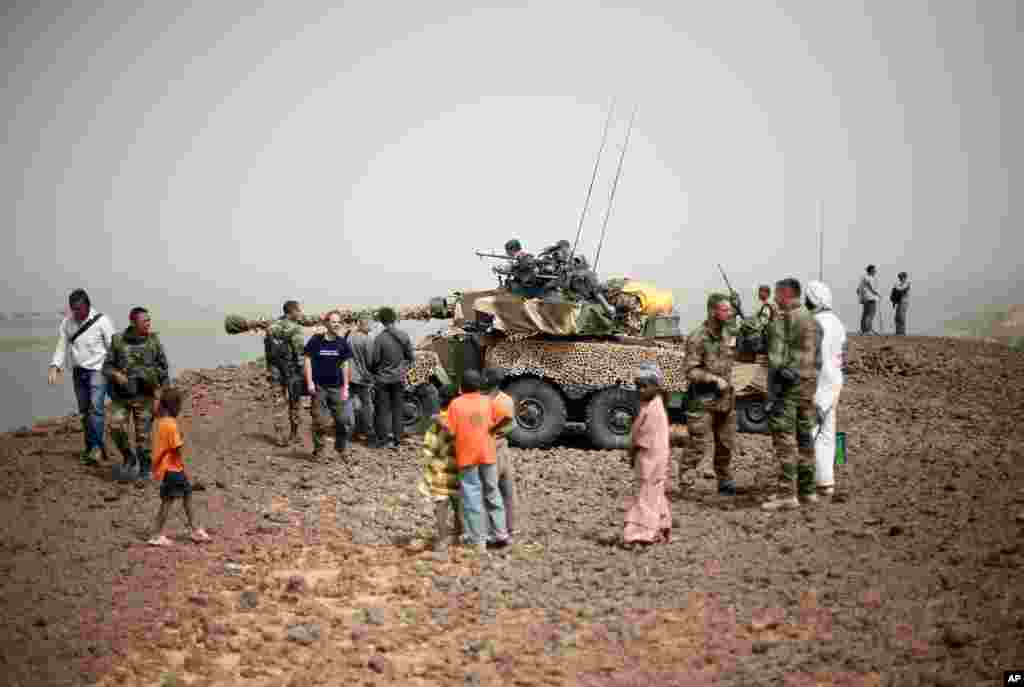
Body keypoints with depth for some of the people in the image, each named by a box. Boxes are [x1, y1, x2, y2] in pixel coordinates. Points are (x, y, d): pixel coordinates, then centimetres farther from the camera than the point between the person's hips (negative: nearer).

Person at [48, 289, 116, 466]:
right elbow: (62, 346, 5)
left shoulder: (102, 321, -10)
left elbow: (112, 347, -7)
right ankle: (90, 446, 21)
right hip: (78, 372, 5)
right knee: (84, 410, 11)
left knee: (96, 407, -17)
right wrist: (55, 366, -9)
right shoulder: (67, 323, 3)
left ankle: (97, 446, -16)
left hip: (98, 371, -5)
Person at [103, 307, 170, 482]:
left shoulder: (154, 341, -3)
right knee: (116, 427, -12)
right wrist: (116, 375, -18)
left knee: (143, 434, 1)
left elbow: (163, 368, 5)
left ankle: (144, 471, 16)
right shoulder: (118, 341, -3)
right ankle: (129, 458, 14)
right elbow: (107, 366, 4)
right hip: (121, 395, 1)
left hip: (144, 396, -1)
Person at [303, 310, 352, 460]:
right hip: (318, 387, -2)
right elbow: (307, 361, -1)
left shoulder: (342, 343, 5)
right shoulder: (315, 340, -3)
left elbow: (345, 365, 10)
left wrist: (345, 387, 6)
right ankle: (318, 450, 12)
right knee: (319, 421, 0)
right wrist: (309, 383, -8)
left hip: (337, 387, 2)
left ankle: (342, 448, 16)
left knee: (341, 420, 0)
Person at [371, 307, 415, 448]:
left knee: (383, 409, 8)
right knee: (398, 409, 11)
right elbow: (411, 357, 1)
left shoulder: (379, 337, -16)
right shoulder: (404, 336, -5)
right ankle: (397, 439, 13)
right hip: (399, 378, 3)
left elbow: (375, 359, -11)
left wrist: (374, 372, 8)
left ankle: (384, 435, 5)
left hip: (383, 378, -3)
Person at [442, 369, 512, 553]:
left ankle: (478, 540, 2)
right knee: (492, 493, 15)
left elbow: (450, 431, -10)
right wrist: (492, 429, 8)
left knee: (472, 497, 2)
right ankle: (500, 533, 18)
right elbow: (507, 417, -5)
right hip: (487, 453, 3)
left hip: (467, 455, -3)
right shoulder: (487, 401, 2)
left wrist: (439, 421, 9)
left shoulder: (456, 403, -6)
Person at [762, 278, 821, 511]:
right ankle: (807, 489, 21)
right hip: (810, 382, 9)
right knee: (804, 436, 15)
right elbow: (817, 356, 16)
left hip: (788, 385, -8)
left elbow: (776, 357, -17)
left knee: (785, 439, -7)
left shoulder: (782, 320, -12)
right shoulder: (813, 320, 14)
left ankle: (787, 493, -9)